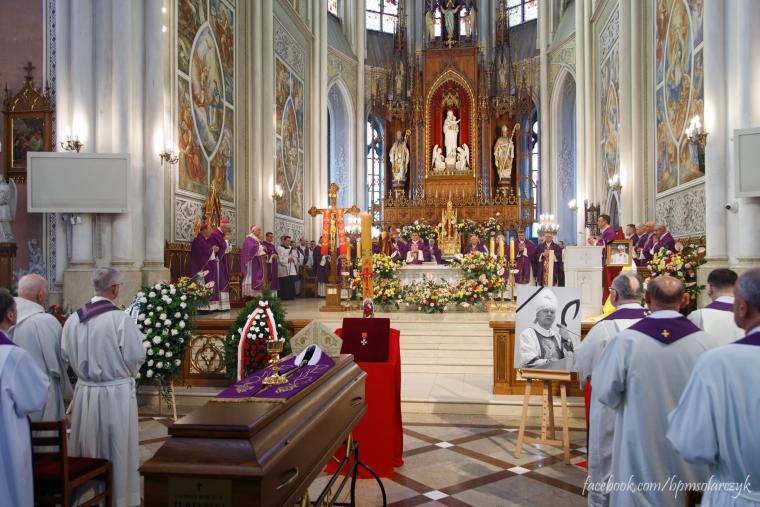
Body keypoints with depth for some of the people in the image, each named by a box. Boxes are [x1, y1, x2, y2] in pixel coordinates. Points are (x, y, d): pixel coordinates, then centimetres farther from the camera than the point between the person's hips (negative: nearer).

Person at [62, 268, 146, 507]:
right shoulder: (120, 318, -17)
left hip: (85, 391, 5)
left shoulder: (74, 319, -2)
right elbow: (136, 356, -15)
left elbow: (66, 354, 5)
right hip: (116, 392, -5)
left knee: (88, 447, 18)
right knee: (118, 449, 9)